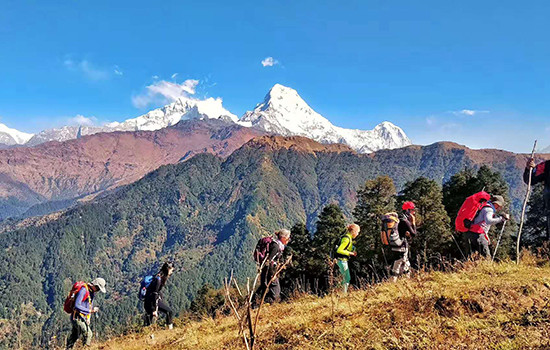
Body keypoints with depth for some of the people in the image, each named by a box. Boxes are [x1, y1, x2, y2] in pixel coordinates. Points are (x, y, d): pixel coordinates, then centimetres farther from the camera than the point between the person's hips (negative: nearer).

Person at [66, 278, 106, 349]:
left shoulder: (92, 292, 10)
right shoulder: (83, 290, -19)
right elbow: (77, 306, -26)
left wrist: (88, 319, 11)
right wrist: (90, 311, -25)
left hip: (83, 318, 9)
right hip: (77, 318, -9)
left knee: (74, 338, 17)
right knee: (87, 333, -17)